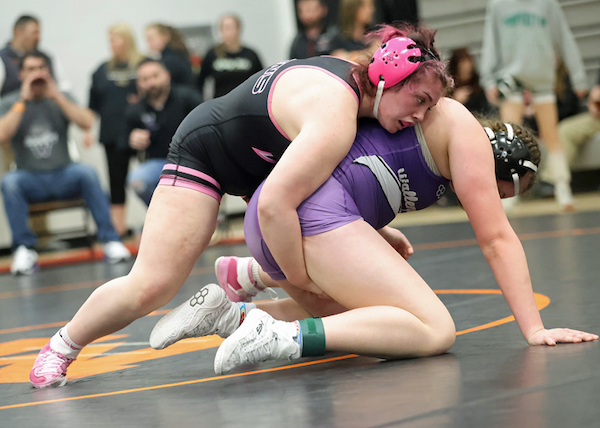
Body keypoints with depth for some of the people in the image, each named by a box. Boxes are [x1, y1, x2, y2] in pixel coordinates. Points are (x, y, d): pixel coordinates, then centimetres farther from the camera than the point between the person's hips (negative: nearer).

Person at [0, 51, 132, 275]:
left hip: (63, 176, 1)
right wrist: (23, 100, -12)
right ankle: (24, 249, -25)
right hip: (30, 180, -1)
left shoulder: (61, 99, 8)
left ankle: (110, 240, -27)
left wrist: (56, 96, -11)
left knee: (86, 172, -32)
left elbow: (87, 123, -10)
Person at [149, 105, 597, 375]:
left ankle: (246, 274, 12)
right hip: (312, 207, -10)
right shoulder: (467, 134, 5)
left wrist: (378, 234, 21)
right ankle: (282, 337, -27)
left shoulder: (436, 117, 31)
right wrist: (534, 329, 0)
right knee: (434, 331, -14)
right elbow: (497, 239, 0)